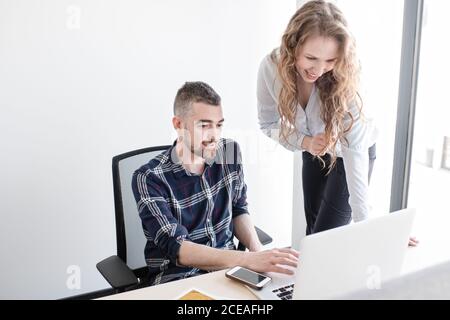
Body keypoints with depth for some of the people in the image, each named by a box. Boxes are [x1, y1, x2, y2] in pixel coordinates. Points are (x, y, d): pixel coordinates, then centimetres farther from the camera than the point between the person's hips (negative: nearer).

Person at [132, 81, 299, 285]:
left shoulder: (230, 153, -2)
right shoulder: (149, 178, -16)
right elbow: (177, 248, -22)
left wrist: (257, 249, -7)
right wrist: (249, 260, -33)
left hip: (228, 266, 4)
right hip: (177, 277, -4)